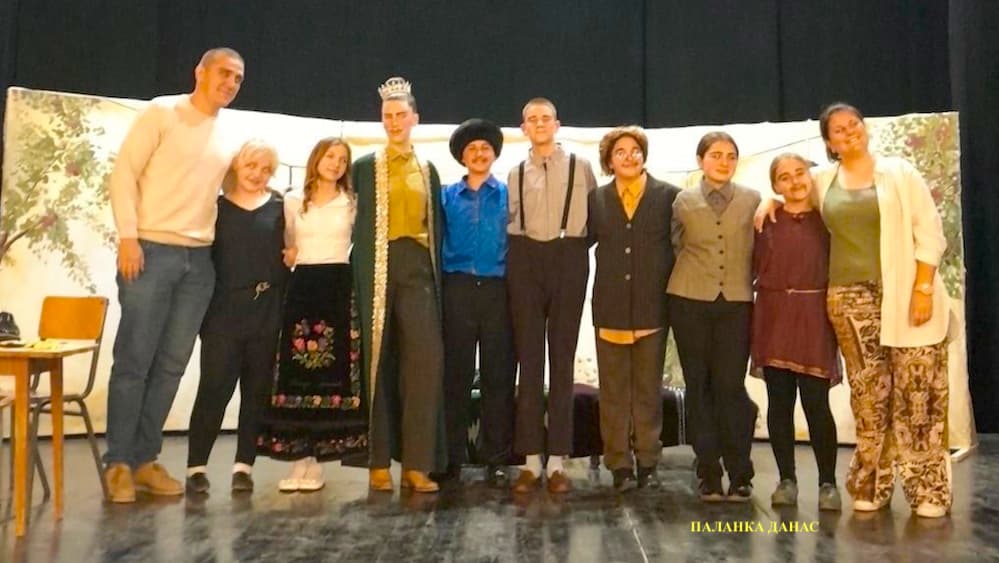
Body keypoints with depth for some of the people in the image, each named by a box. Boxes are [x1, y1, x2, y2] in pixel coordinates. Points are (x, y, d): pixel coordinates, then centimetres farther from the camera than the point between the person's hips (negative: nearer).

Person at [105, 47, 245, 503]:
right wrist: (128, 237, -13)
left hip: (199, 259, 5)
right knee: (133, 360, -2)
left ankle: (145, 458, 15)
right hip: (151, 251, -5)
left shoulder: (230, 135, 14)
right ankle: (118, 462, 8)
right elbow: (124, 172, -5)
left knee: (172, 364, 6)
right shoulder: (162, 112, -2)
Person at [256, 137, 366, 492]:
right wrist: (289, 257, 3)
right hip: (301, 287, 2)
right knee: (296, 371, -3)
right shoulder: (292, 202, 12)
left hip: (339, 288, -1)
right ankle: (299, 458, 1)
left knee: (331, 373, -5)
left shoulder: (352, 203, 8)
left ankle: (315, 459, 0)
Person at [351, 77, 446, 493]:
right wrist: (360, 279, -4)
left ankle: (417, 463, -6)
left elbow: (437, 226, 16)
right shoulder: (364, 168, 11)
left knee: (425, 359, -11)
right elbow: (358, 225, 6)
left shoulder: (428, 170, 17)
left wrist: (436, 275, 8)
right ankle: (379, 462, 7)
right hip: (378, 270, -1)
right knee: (378, 363, 0)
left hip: (418, 269, 2)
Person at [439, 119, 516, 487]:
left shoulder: (509, 195, 10)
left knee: (498, 375, 2)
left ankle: (496, 458, 9)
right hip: (457, 289, 1)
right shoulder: (447, 196, 13)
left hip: (498, 290, 0)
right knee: (455, 374, 1)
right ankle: (452, 455, 9)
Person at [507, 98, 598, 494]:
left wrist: (575, 247, 2)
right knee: (529, 359, 1)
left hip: (568, 261, -2)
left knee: (563, 359, 1)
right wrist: (521, 252, 2)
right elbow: (511, 222, 16)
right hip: (526, 262, 2)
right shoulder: (516, 174, 13)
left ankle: (557, 461, 6)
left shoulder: (581, 167, 7)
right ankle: (532, 458, 7)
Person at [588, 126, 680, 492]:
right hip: (611, 308, 1)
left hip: (652, 307, -1)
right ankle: (619, 464, 14)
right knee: (613, 391, 5)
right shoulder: (596, 199, 8)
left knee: (649, 389, 8)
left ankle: (648, 463, 18)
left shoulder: (669, 196, 2)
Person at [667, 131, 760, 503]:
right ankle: (708, 474, 12)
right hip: (690, 302, 1)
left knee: (731, 387, -5)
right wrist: (693, 276, 12)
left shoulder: (752, 201, 7)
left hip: (736, 302, -1)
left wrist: (752, 285, 5)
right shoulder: (683, 202, 7)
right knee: (699, 387, 4)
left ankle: (740, 475, 6)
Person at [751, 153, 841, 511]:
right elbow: (752, 267, 5)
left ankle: (827, 482, 9)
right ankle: (786, 479, 16)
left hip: (814, 319, -1)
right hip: (773, 317, 2)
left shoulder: (827, 219, 4)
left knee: (816, 404, -4)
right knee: (779, 403, 5)